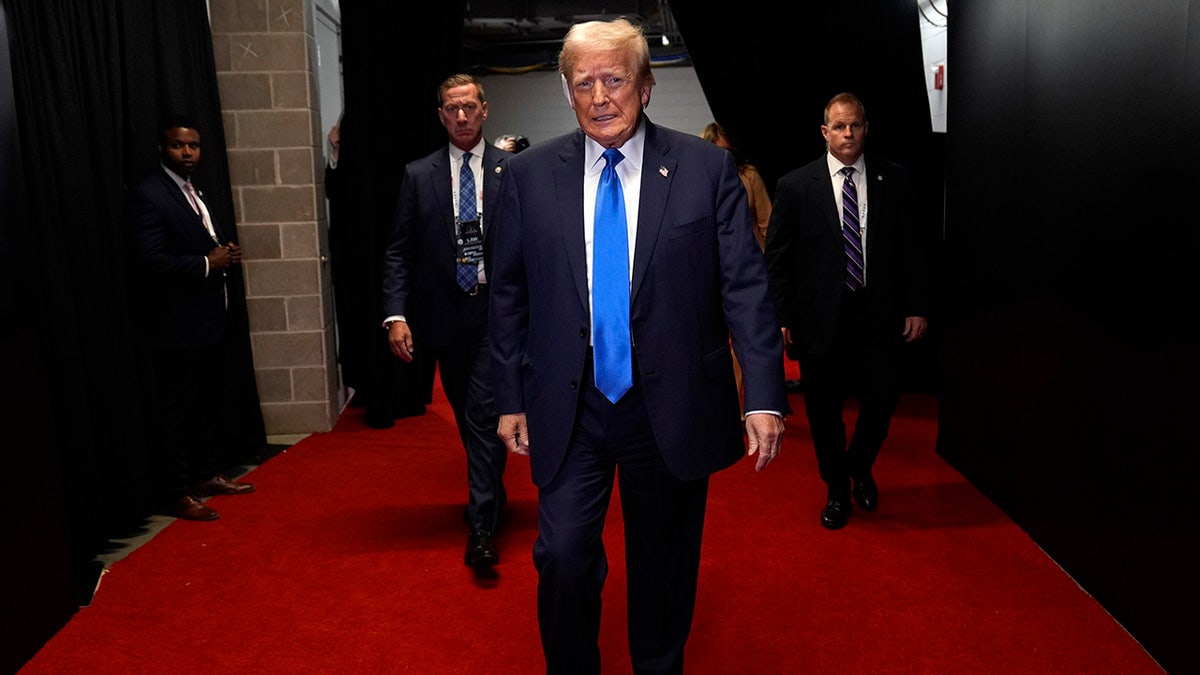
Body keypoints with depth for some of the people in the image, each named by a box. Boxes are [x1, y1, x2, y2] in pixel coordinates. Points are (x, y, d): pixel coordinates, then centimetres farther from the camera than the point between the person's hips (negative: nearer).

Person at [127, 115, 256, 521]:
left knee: (207, 405, 18)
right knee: (178, 411, 0)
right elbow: (151, 259, -22)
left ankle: (205, 475, 32)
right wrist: (207, 263, -19)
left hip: (212, 319, 9)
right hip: (179, 325, -9)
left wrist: (226, 253, 3)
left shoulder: (195, 191, 14)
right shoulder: (148, 195, -14)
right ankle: (175, 494, 10)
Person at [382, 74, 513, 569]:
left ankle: (481, 527, -2)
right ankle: (490, 494, 38)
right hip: (445, 314, 3)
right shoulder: (418, 175, 5)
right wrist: (396, 314, -9)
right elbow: (399, 251, 2)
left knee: (485, 415, -8)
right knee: (468, 416, 16)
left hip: (498, 312, -3)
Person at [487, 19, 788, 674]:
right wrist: (511, 398, 4)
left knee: (664, 564, 15)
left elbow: (745, 286, -5)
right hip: (567, 411, 1)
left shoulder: (707, 168, -3)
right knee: (563, 558, -2)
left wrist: (764, 396, -12)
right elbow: (508, 294, 5)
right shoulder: (529, 174, 1)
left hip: (672, 411, 0)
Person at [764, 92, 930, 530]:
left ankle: (860, 468, 37)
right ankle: (837, 489, 32)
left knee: (882, 401, 5)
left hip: (878, 315, 1)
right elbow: (777, 258, -1)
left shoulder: (894, 180, 4)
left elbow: (911, 249, 7)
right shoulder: (795, 185, -2)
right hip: (820, 319, -1)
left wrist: (917, 307, 2)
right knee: (824, 410, 9)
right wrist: (781, 316, -6)